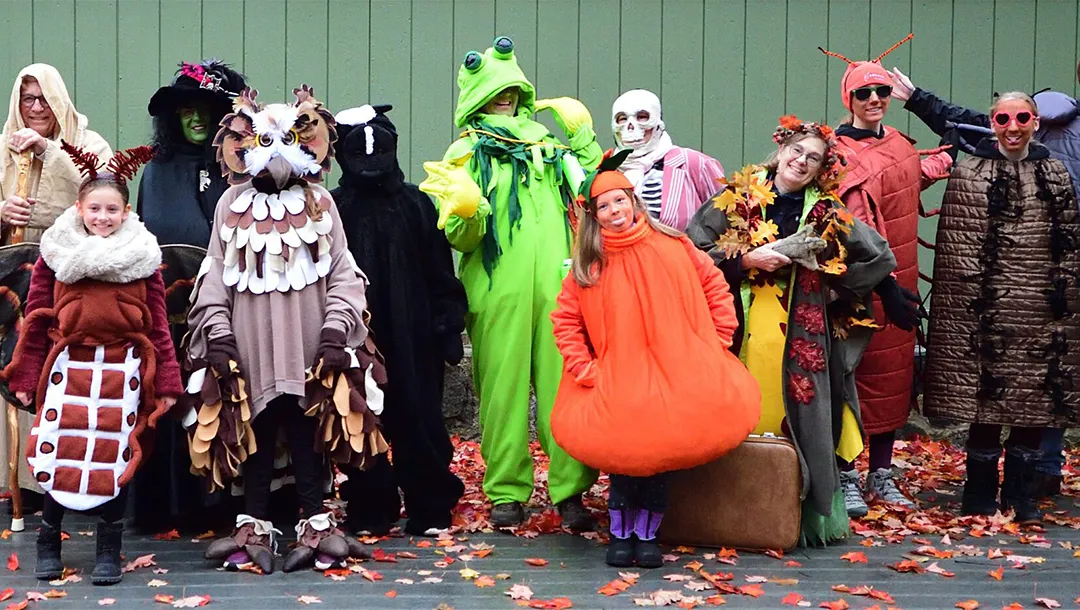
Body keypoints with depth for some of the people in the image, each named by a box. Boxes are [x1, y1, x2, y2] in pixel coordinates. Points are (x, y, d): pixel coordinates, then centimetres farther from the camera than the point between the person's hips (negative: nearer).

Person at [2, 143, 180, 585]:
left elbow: (158, 323, 3)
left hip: (122, 369, 0)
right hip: (68, 365, 0)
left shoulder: (142, 257, 3)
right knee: (59, 454, 2)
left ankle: (109, 550, 17)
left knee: (116, 456, 5)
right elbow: (37, 318, 4)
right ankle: (48, 543, 21)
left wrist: (167, 382, 1)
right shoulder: (56, 253, 3)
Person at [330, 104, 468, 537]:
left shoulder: (416, 204, 6)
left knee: (419, 418, 2)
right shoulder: (333, 209, 3)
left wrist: (447, 328, 2)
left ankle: (430, 510, 12)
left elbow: (440, 273, 6)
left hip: (412, 335, 0)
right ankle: (369, 511, 16)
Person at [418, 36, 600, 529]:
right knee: (503, 385, -2)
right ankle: (507, 492, 8)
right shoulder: (466, 152, 10)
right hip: (499, 291, -2)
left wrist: (583, 138, 10)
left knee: (565, 385, -4)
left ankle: (570, 489, 1)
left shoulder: (550, 147, 21)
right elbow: (459, 237, 3)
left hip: (559, 286, 2)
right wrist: (467, 211, -19)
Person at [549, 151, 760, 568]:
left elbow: (715, 287, 11)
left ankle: (645, 532, -5)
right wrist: (584, 368, -2)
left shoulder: (672, 247, 4)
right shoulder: (589, 265, 5)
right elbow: (565, 319, 7)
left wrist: (715, 345, 6)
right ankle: (621, 532, -5)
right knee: (626, 440, -23)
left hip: (679, 374, 0)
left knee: (659, 438, -22)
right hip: (618, 382, 0)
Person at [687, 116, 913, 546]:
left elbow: (879, 258, 19)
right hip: (742, 333, -1)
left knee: (802, 423, -2)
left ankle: (808, 517, 6)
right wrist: (746, 260, -11)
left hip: (802, 339, 1)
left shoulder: (829, 214, 10)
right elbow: (693, 250, -2)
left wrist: (830, 283, 12)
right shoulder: (737, 199, 5)